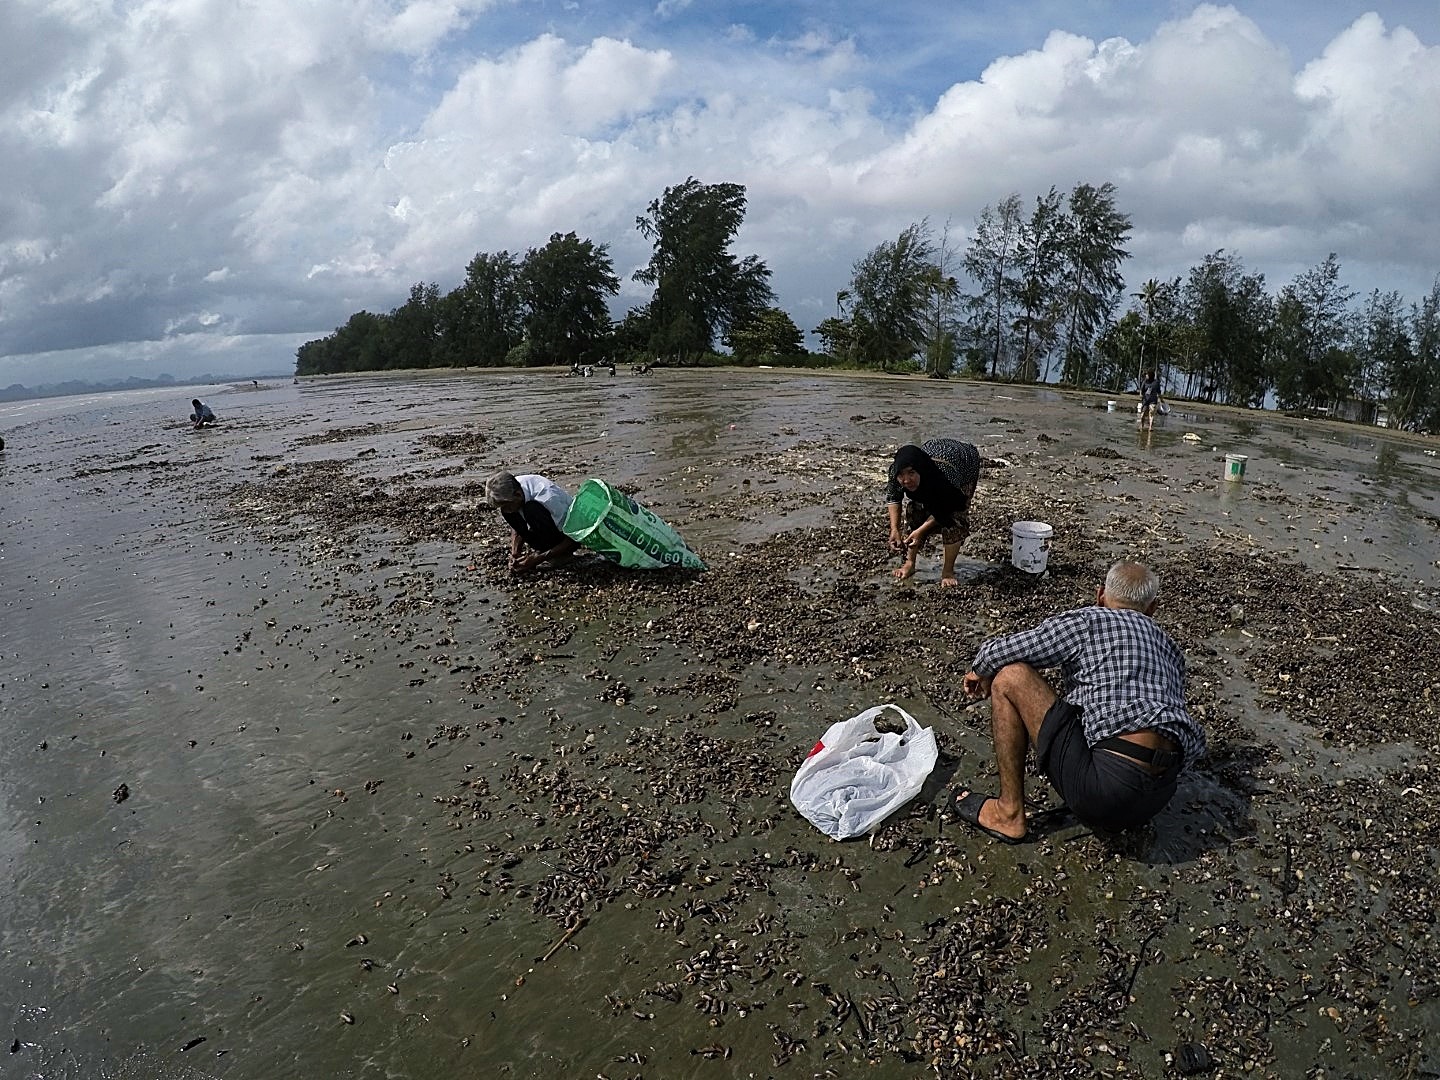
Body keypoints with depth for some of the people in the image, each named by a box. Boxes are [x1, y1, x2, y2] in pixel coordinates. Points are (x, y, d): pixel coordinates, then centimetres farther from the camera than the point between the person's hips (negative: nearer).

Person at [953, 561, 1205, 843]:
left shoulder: (1086, 621, 2)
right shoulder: (1169, 647, 19)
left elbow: (997, 652, -3)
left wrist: (980, 672, 22)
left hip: (1104, 786, -8)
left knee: (1008, 677, 2)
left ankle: (1009, 814, 7)